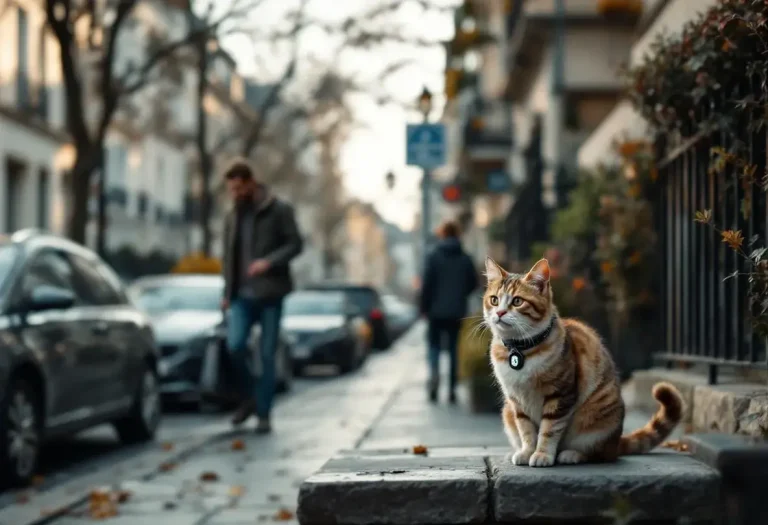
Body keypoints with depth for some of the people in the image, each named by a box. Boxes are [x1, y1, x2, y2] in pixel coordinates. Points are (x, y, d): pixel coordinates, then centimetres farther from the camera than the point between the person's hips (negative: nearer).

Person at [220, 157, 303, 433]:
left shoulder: (279, 211, -3)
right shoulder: (232, 216, 13)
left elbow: (295, 244, -5)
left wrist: (269, 262, -20)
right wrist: (227, 292, 12)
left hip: (270, 295, -3)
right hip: (242, 295, 3)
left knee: (267, 354, -1)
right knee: (235, 345, -14)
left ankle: (263, 413, 9)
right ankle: (249, 397, 8)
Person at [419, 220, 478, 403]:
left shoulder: (434, 257, -7)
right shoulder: (465, 258, 1)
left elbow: (427, 284, -9)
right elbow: (474, 283, 4)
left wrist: (424, 307, 0)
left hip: (437, 311, -2)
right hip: (458, 312, 2)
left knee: (434, 344, 8)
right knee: (454, 348, 8)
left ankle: (434, 372, -21)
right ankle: (452, 389, 6)